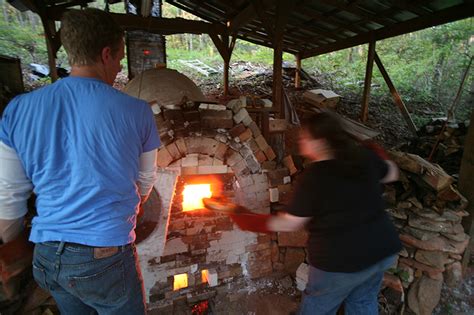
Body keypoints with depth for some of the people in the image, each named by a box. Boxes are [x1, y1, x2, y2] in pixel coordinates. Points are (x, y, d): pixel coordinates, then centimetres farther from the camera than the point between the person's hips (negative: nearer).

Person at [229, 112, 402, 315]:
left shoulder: (314, 176, -22)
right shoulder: (364, 156, -5)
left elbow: (289, 224, -17)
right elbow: (392, 174, 15)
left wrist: (246, 220, -10)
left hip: (341, 260, -6)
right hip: (382, 250, 7)